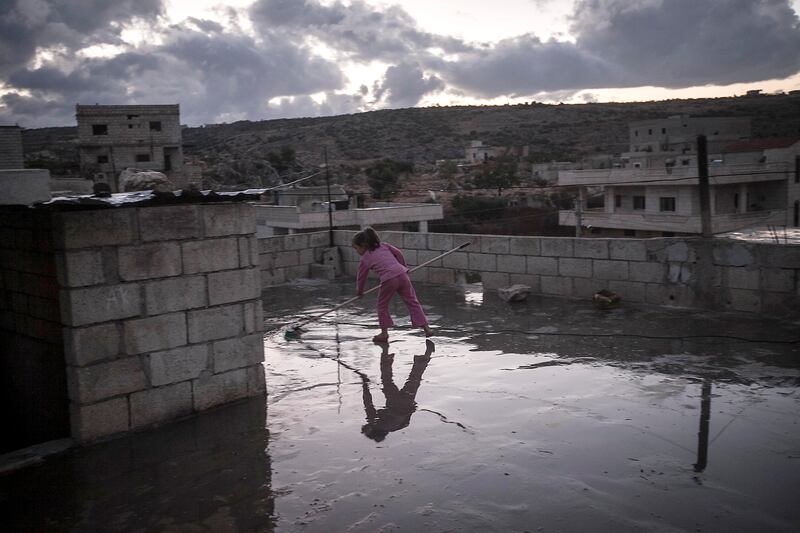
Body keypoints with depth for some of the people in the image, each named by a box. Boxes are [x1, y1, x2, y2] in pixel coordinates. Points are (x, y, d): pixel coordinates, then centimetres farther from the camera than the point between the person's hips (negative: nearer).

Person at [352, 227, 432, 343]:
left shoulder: (365, 259, 12)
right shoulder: (384, 246, 21)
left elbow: (361, 277, 22)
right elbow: (398, 253, 16)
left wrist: (359, 291, 39)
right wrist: (404, 267, 29)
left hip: (389, 280, -4)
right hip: (402, 274, 4)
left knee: (382, 305, 16)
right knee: (412, 302, 11)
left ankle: (384, 333, 17)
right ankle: (426, 327, 9)